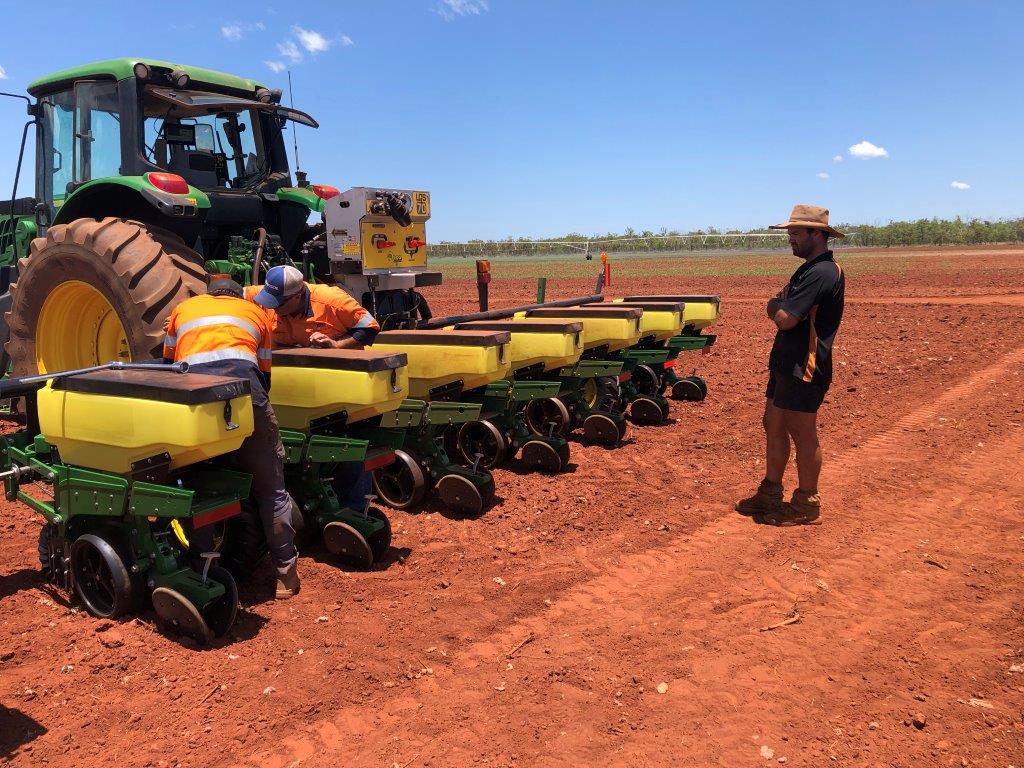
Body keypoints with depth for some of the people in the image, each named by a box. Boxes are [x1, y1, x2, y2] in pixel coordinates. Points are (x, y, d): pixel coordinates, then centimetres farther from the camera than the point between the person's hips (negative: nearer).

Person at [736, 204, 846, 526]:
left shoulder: (822, 272, -18)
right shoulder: (811, 269, 17)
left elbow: (785, 319, -23)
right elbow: (779, 311, 18)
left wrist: (776, 306, -5)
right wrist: (779, 307, -2)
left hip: (804, 367, -10)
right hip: (787, 363, 10)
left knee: (802, 434, 0)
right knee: (774, 426, 15)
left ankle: (806, 503, 12)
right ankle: (770, 493, 26)